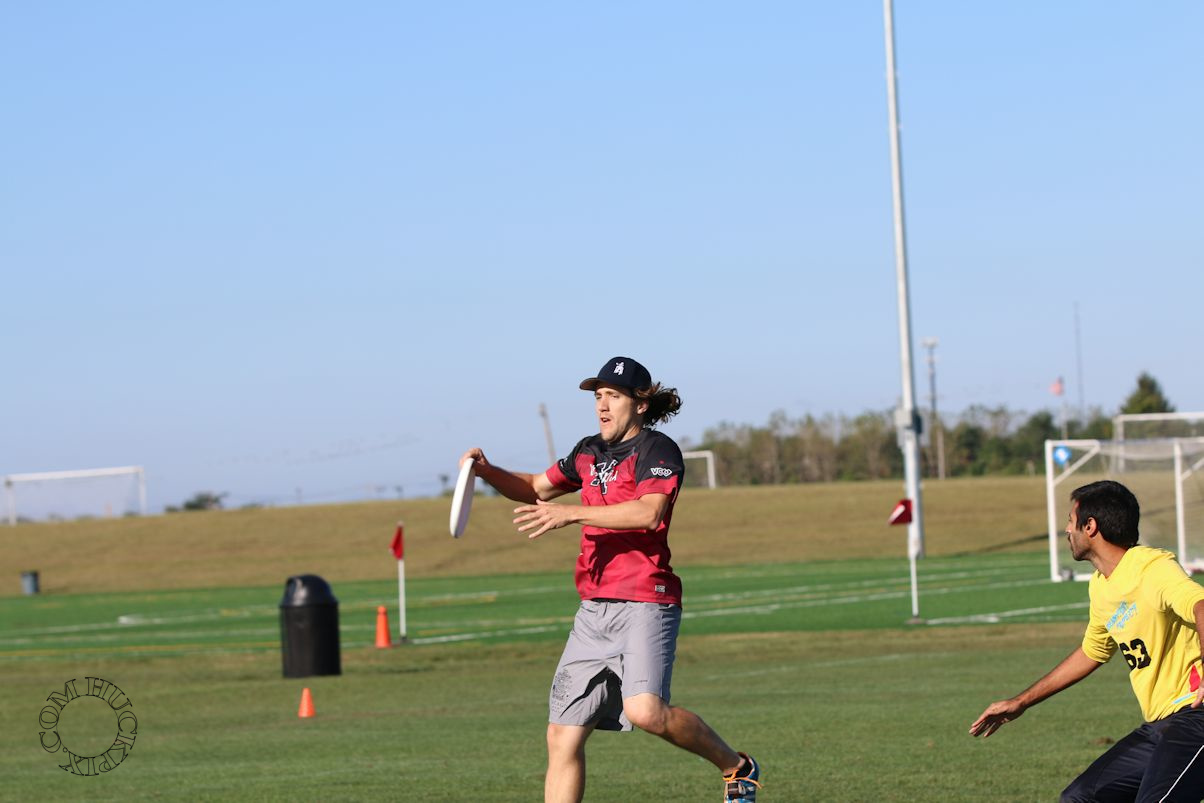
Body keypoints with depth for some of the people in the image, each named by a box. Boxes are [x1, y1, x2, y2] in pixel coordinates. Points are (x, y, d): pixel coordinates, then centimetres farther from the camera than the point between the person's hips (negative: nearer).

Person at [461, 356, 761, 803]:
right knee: (563, 737, 2)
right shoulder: (589, 452, 18)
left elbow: (648, 513, -23)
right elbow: (537, 488, 32)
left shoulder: (657, 450, -5)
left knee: (644, 710, -28)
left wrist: (570, 513, -23)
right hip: (594, 610, 8)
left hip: (645, 602, -8)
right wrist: (486, 471, 14)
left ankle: (736, 767, -3)